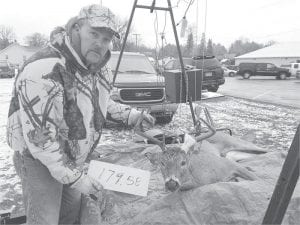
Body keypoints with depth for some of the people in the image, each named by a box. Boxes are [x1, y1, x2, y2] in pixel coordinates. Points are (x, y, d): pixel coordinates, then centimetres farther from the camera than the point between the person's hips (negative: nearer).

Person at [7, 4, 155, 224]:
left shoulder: (100, 69, -4)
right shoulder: (44, 71, -31)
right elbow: (39, 137, -29)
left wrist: (129, 114, 2)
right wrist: (74, 177, -24)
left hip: (74, 158, 8)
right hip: (39, 160, -7)